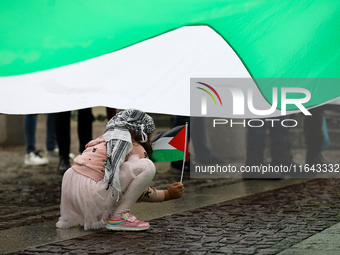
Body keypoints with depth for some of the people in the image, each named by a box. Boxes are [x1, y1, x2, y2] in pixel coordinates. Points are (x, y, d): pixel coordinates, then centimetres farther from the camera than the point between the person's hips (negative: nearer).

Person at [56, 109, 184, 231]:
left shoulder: (105, 139, 26)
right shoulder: (136, 148, 4)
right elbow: (141, 193, 5)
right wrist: (167, 194, 19)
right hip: (89, 193, -9)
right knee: (147, 167, -7)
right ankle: (118, 217, -3)